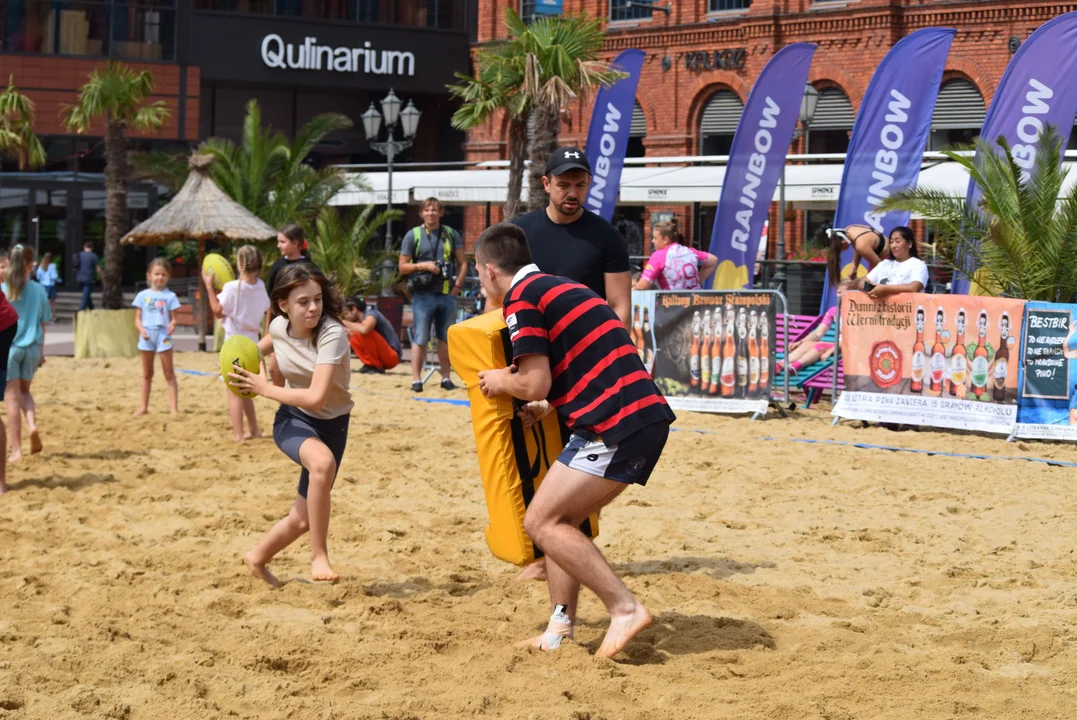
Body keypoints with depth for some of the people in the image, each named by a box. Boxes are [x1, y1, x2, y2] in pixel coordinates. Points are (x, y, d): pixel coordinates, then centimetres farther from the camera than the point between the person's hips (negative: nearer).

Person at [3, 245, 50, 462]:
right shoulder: (38, 291, -1)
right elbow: (42, 325, 6)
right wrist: (41, 352, 16)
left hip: (9, 347, -2)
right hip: (32, 347, 2)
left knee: (12, 397, 3)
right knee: (24, 391, 24)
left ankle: (16, 450, 3)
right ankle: (32, 424, -4)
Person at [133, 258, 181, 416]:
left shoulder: (170, 296, 1)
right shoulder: (143, 295, 5)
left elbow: (173, 317, 0)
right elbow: (137, 318, 5)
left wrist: (173, 324, -23)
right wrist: (141, 329, -15)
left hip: (163, 336, -2)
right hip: (147, 337, 2)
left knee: (169, 373, -1)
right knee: (147, 374, 13)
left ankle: (174, 407, -1)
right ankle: (144, 406, 20)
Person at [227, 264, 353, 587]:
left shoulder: (332, 334, -25)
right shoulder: (279, 326, -9)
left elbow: (316, 398, -34)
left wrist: (264, 388, -24)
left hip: (333, 425, -1)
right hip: (292, 421, 1)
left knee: (303, 518, 7)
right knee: (323, 461, -36)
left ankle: (258, 558, 39)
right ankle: (319, 555, -23)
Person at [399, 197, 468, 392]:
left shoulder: (451, 234, 9)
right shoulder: (413, 235, 2)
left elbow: (463, 262, 12)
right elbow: (403, 266, 3)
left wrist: (457, 285, 1)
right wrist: (423, 265, -13)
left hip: (447, 294, 3)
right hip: (423, 294, -3)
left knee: (445, 338, 9)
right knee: (420, 339, -4)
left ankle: (446, 378, 17)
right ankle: (416, 379, -1)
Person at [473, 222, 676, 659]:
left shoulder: (521, 298, -4)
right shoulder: (558, 288, 24)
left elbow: (535, 384, -10)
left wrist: (500, 381, 10)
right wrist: (548, 407, 29)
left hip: (617, 426, -9)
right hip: (648, 416, 10)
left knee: (541, 522, -4)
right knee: (561, 519, 16)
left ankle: (625, 609, -9)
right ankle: (560, 629, 13)